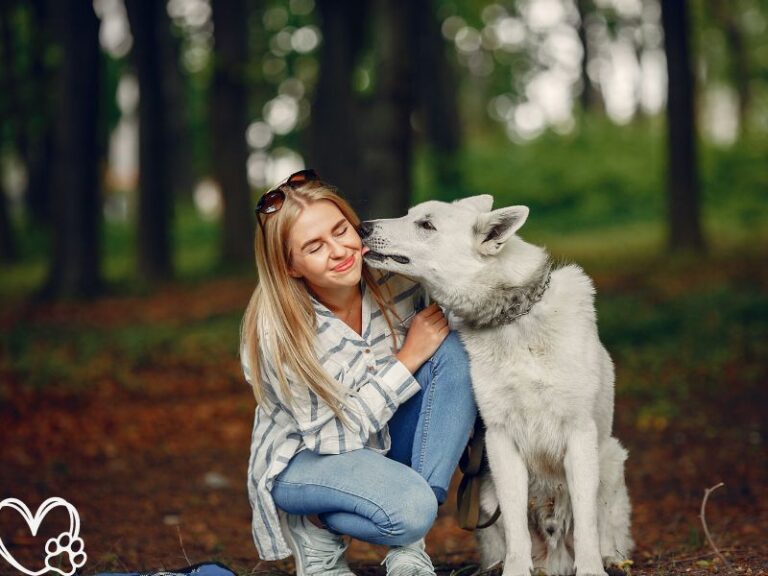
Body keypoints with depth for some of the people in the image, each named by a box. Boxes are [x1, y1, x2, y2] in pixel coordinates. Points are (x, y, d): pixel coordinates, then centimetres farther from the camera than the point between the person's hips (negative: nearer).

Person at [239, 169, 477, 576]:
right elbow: (334, 435, -21)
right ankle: (315, 526, 0)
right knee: (411, 509, -35)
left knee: (454, 349, -21)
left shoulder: (393, 278, -16)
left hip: (384, 442, 6)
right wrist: (409, 358, -24)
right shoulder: (278, 332, -26)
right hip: (303, 460, -5)